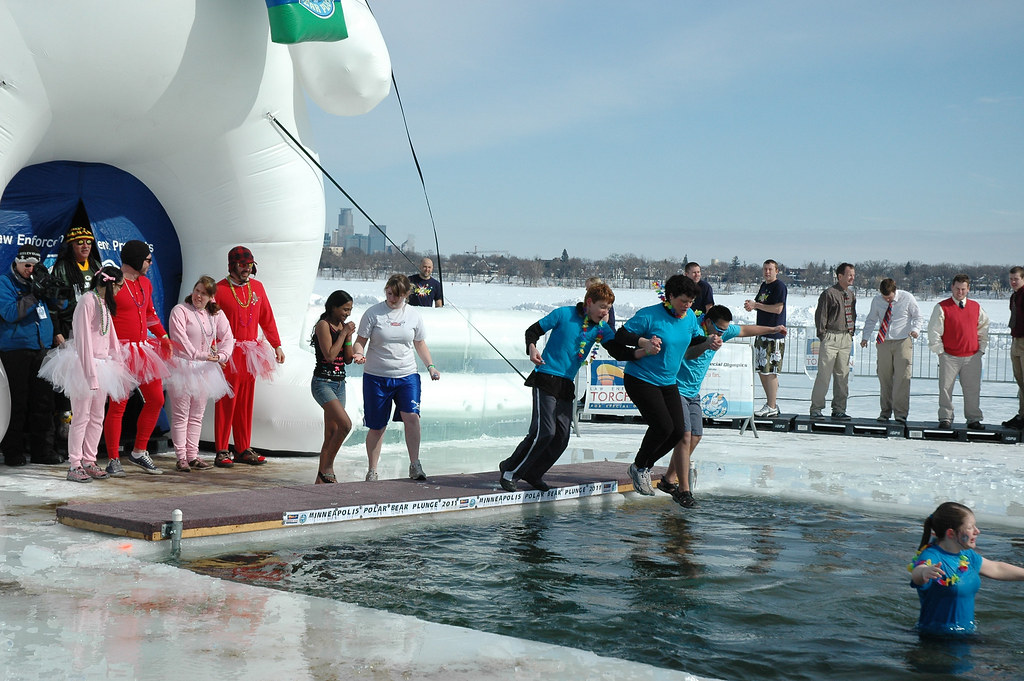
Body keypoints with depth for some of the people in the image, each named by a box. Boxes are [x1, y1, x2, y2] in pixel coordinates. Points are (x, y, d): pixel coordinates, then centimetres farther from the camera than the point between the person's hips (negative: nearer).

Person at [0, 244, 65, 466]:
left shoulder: (37, 280, 14)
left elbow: (59, 302, 11)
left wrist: (47, 285, -4)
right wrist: (34, 294, -17)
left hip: (42, 348, 5)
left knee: (43, 402, 5)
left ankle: (42, 450, 12)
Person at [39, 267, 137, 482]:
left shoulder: (104, 303, 14)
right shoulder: (87, 301, -14)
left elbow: (111, 335, 18)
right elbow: (83, 339, -17)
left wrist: (118, 364, 14)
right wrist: (90, 373, -19)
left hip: (101, 365, 9)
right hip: (83, 364, -9)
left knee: (97, 417, 10)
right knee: (82, 416, -6)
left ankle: (89, 462, 17)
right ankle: (74, 466, 0)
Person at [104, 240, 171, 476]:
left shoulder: (145, 283, 15)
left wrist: (163, 337, 15)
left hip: (143, 350, 8)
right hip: (121, 351, -8)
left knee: (156, 399, 8)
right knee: (118, 405, -5)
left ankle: (139, 452, 20)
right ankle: (113, 460, 4)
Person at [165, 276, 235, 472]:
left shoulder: (216, 314, 8)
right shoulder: (180, 311, -8)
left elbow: (227, 337, 2)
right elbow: (181, 340, -18)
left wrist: (221, 355, -17)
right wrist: (200, 355, -27)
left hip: (204, 369, 6)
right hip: (182, 367, -6)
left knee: (197, 415, 10)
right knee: (181, 415, -3)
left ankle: (192, 456, 15)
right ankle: (181, 458, 1)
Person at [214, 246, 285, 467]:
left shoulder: (257, 287, 11)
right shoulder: (219, 289, -5)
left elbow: (267, 318, 16)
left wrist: (277, 346, 13)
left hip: (250, 354, 5)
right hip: (228, 354, -5)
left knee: (246, 403, 9)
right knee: (226, 402, -4)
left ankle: (243, 450, 15)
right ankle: (221, 452, 1)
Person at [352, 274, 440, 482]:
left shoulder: (414, 315, 6)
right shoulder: (373, 313, -2)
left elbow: (420, 344, 17)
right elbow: (360, 341, 0)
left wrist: (430, 366, 6)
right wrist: (358, 353, -22)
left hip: (407, 375, 1)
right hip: (376, 377, -1)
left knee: (411, 416, -19)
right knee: (377, 426, 5)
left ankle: (415, 464, -10)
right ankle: (372, 470, 18)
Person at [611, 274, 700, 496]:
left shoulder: (690, 317, 3)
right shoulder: (649, 316, -17)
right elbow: (620, 336, -14)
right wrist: (644, 342, -29)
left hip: (668, 382, 7)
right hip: (641, 380, -7)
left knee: (678, 430, -2)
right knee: (663, 426, -18)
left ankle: (646, 466, 20)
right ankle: (638, 467, 6)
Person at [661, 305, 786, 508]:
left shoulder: (722, 330, 2)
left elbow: (744, 330, 21)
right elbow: (689, 353, -47)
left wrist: (772, 329, 32)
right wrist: (706, 345, -68)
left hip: (693, 393, 10)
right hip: (676, 389, -10)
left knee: (695, 437, 8)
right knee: (684, 436, -18)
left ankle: (669, 480, 21)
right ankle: (683, 491, -17)